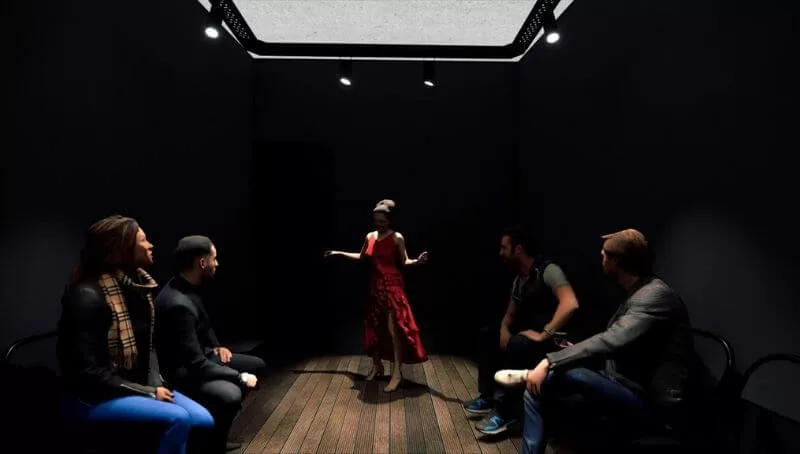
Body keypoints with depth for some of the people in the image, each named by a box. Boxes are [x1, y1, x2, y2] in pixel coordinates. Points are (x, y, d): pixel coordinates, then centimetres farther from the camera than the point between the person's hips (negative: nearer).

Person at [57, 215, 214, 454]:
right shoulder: (88, 296, -22)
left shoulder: (137, 286, 2)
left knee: (204, 420, -8)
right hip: (94, 396, -7)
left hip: (137, 386, 7)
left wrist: (155, 384, -8)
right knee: (178, 418, -25)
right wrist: (148, 392, -19)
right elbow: (89, 371, -22)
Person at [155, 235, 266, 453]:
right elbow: (196, 365, -30)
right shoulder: (178, 304, -31)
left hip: (199, 356, 11)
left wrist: (217, 346, 7)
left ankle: (216, 433, 19)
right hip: (181, 372, -10)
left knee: (257, 365, 13)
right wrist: (239, 377, -23)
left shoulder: (189, 287, 0)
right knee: (231, 394, -35)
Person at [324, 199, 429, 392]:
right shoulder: (369, 237, 8)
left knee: (393, 328, -11)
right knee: (373, 327, 11)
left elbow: (404, 261, -5)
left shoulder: (397, 238, -7)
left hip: (392, 286, -6)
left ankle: (397, 372, -7)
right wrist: (339, 253, 26)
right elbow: (361, 257, 22)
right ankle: (377, 365, 26)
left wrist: (417, 261, -26)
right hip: (375, 286, 6)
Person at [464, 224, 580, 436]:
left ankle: (505, 410, -20)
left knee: (517, 345, -34)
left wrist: (543, 335, -32)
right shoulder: (519, 279, 9)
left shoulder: (548, 270, -19)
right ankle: (489, 396, 9)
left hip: (554, 339, -9)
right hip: (530, 333, 10)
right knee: (487, 335, 8)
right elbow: (509, 316, 16)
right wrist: (504, 332, -6)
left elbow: (570, 304, -35)